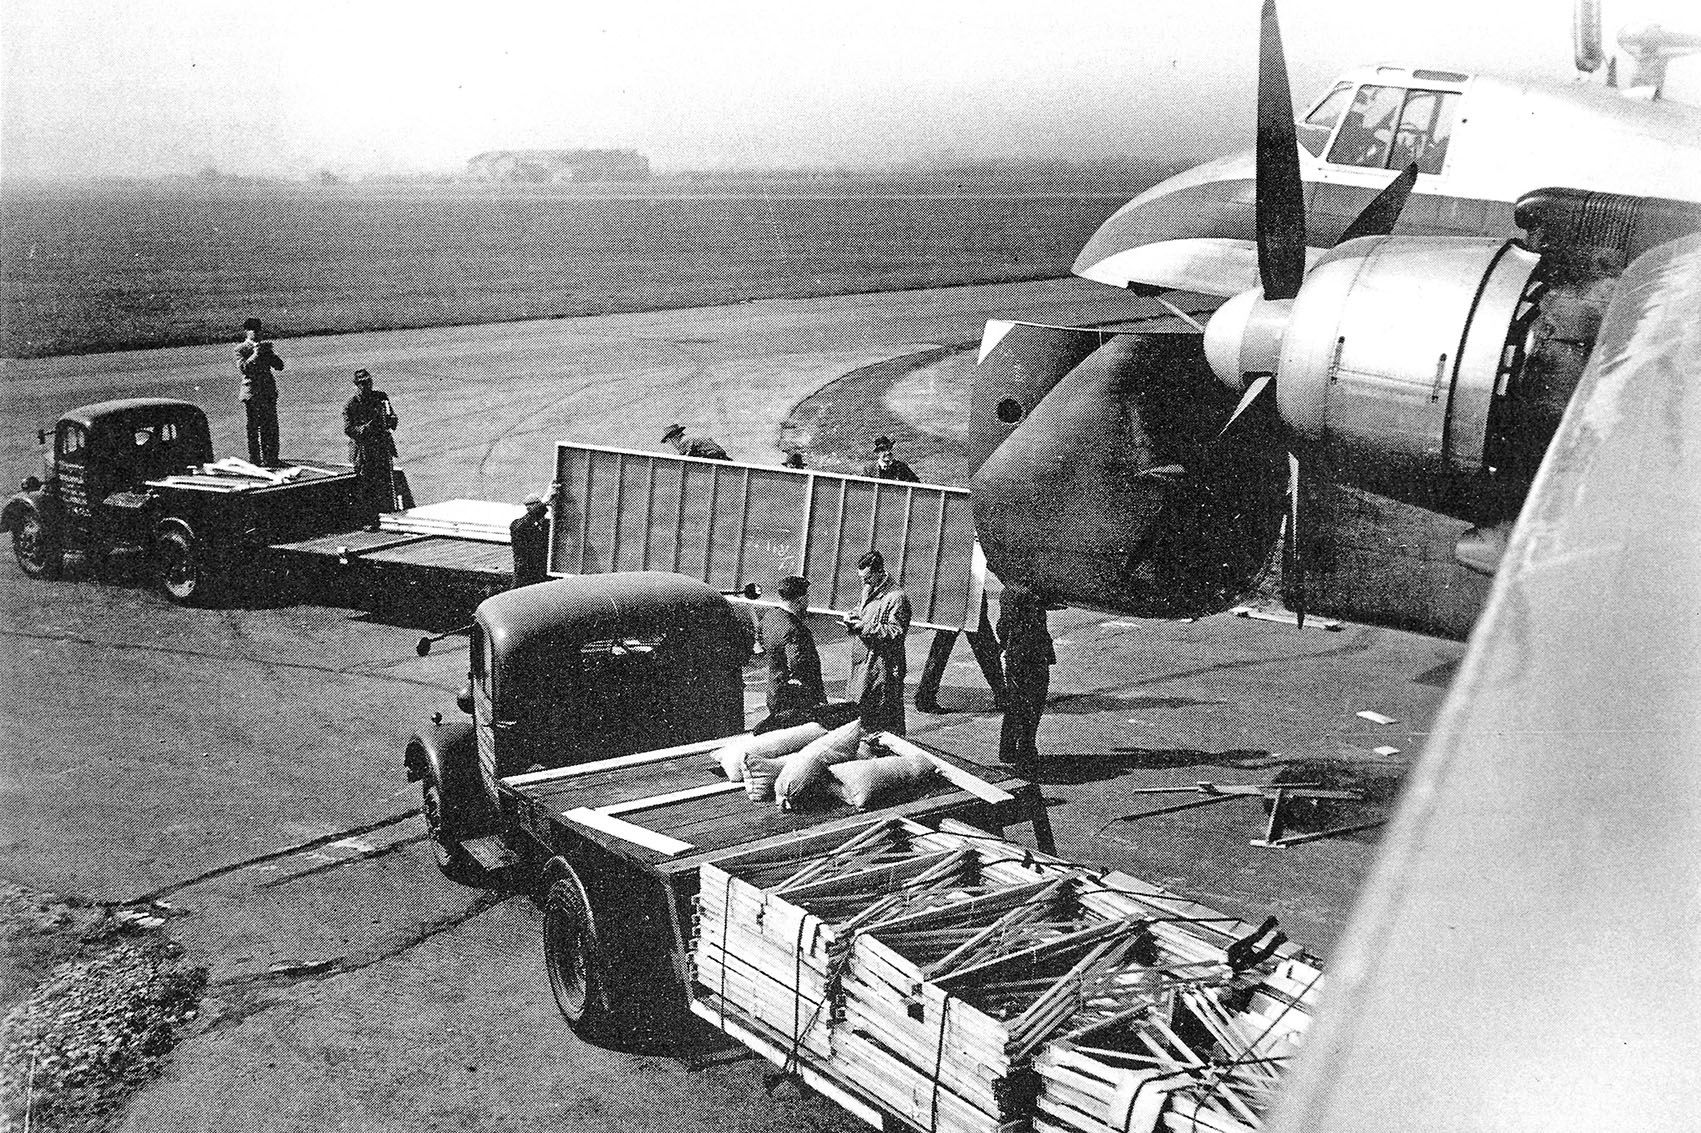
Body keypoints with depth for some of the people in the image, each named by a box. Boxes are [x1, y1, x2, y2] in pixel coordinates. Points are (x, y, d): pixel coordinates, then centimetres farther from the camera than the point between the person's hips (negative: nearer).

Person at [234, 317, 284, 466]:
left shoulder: (265, 346, 16)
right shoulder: (241, 349, 2)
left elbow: (279, 366, 8)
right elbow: (242, 369, -12)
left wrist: (269, 352, -5)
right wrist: (255, 355, -17)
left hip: (269, 391, 4)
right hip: (251, 392, -4)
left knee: (271, 428, 3)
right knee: (253, 428, -3)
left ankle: (271, 459, 9)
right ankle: (254, 461, 0)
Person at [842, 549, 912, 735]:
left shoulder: (896, 597, -17)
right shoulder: (869, 589, 12)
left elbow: (896, 631, -19)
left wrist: (865, 627, -21)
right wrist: (854, 616, 5)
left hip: (883, 663, -9)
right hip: (862, 659, 9)